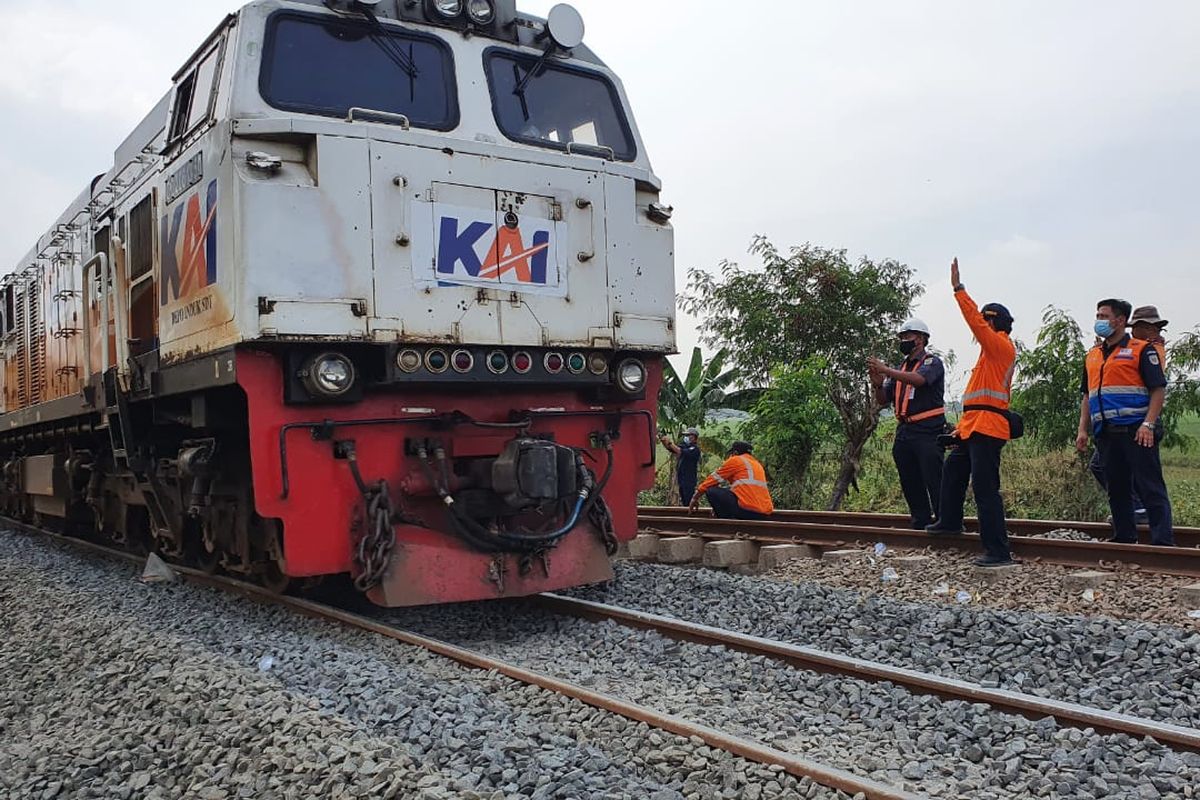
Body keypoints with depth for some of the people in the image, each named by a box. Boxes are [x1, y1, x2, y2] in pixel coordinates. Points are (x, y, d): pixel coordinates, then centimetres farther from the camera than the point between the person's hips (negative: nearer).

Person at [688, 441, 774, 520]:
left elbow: (714, 479, 9)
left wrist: (695, 498, 18)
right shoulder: (757, 464, 27)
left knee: (711, 492, 3)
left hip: (747, 509, -8)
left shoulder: (735, 460, 6)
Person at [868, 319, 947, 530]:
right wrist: (877, 385, -3)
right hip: (904, 432, 7)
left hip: (927, 432, -7)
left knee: (934, 482, -10)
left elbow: (918, 379, -23)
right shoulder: (901, 368, 20)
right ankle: (920, 526, 16)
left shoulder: (932, 362, 0)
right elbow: (883, 400, 18)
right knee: (910, 484, 9)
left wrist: (886, 370, -25)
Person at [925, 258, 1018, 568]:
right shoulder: (993, 351, 22)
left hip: (987, 428, -11)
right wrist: (963, 425, 24)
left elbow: (975, 320, -20)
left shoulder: (1002, 345, -7)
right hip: (974, 426, 11)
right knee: (953, 470, 25)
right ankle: (950, 522, 42)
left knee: (985, 488, -14)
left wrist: (958, 289, -16)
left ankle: (998, 551, -14)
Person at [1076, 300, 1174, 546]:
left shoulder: (1142, 350, 0)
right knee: (1116, 489, 10)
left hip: (1136, 431, -6)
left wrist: (1148, 424, -17)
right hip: (1106, 432, 7)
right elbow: (1087, 396, 22)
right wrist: (1083, 429, 12)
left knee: (1151, 487, -7)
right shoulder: (1092, 356, 19)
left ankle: (1163, 542, -7)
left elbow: (1159, 389, -6)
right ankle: (1124, 538, 18)